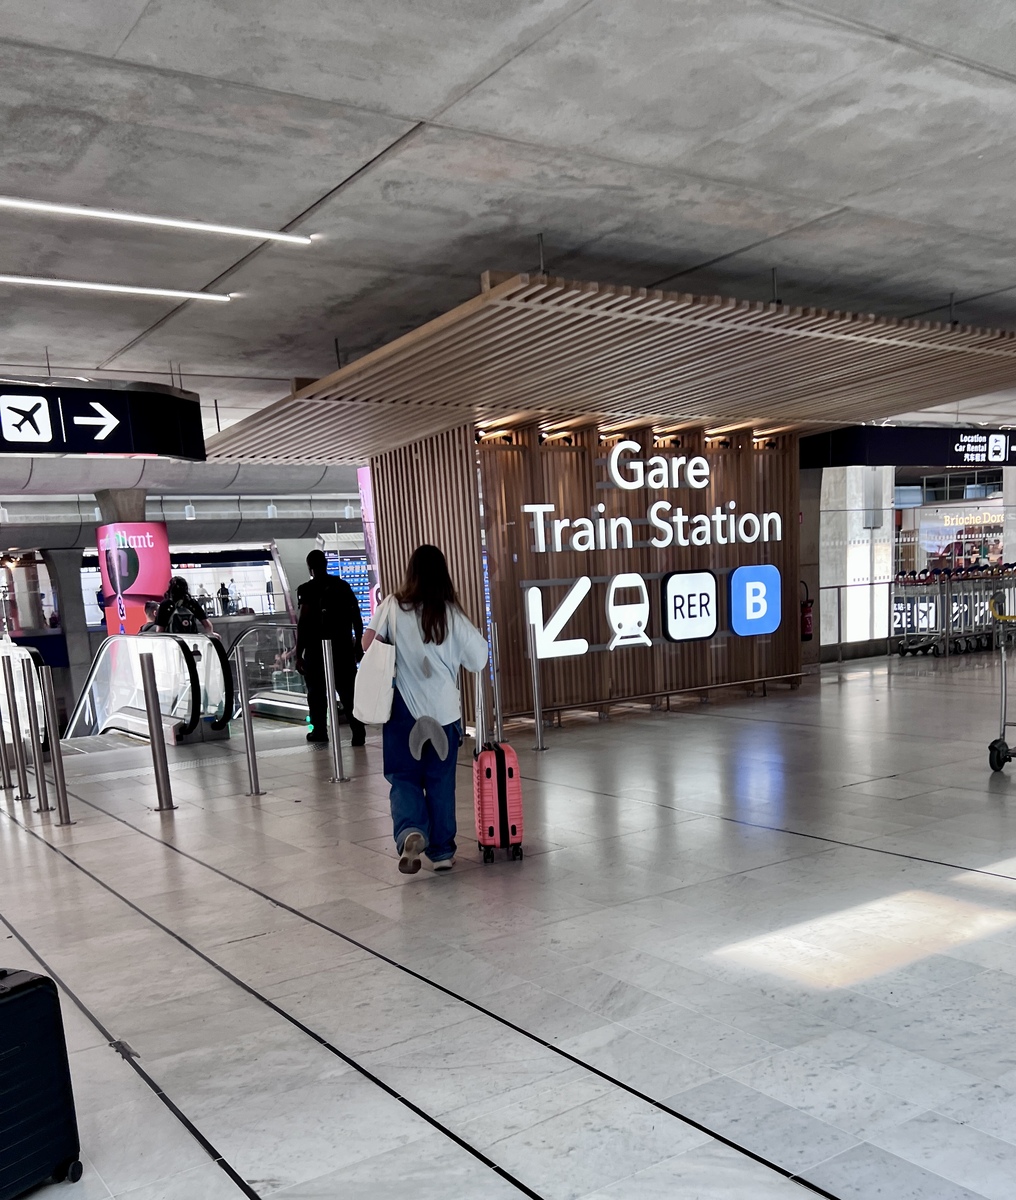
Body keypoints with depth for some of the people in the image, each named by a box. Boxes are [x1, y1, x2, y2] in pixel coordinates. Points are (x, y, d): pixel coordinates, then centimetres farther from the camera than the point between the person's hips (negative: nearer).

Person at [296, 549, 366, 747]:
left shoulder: (306, 589, -8)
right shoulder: (343, 585, 6)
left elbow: (302, 623, -13)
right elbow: (356, 617, 5)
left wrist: (298, 654, -9)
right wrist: (358, 645, 13)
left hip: (316, 649, -3)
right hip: (343, 647, 4)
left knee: (317, 692, 12)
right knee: (348, 691, 5)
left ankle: (320, 731, 18)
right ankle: (358, 730, -5)